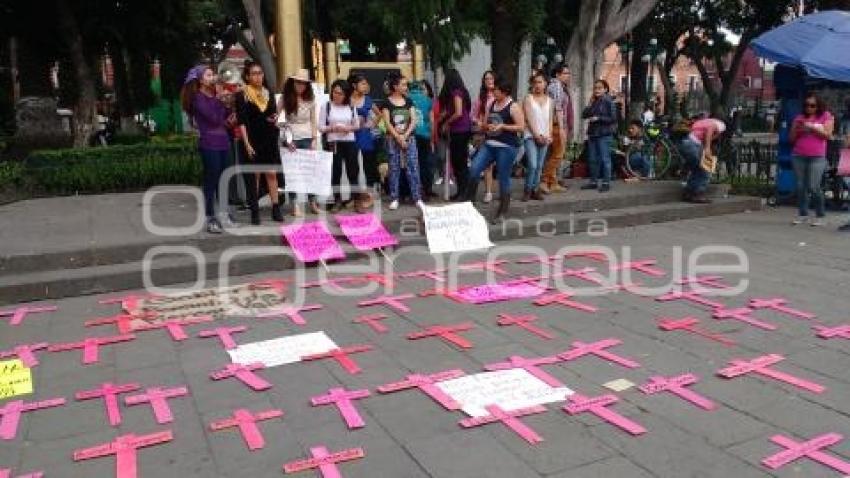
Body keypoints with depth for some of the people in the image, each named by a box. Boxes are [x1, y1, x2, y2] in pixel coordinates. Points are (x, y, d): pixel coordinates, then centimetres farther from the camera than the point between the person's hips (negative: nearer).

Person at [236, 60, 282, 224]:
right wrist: (247, 144, -15)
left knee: (272, 173, 2)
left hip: (269, 140, 4)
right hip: (252, 140, -3)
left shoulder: (268, 93, 10)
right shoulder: (242, 95, -3)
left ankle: (276, 209, 6)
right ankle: (255, 211, 9)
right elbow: (242, 121, -8)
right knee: (254, 175, 2)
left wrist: (275, 118, -3)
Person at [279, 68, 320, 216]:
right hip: (291, 140, -2)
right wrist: (287, 139, -13)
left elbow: (313, 121, 8)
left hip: (307, 139, 2)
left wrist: (314, 139, 0)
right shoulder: (285, 99, -2)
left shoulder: (310, 99, 6)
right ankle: (295, 205, 4)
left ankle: (313, 203, 12)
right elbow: (280, 121, -4)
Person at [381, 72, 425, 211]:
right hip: (393, 139, -2)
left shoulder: (408, 101, 9)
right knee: (394, 169, 2)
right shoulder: (387, 103, -1)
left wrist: (405, 136, -10)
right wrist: (398, 138, -14)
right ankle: (394, 199, 8)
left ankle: (417, 198, 1)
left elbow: (413, 121, 3)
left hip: (409, 138, 2)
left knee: (413, 168, -2)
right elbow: (387, 123, -7)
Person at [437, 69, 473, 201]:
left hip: (459, 130, -9)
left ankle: (463, 191, -2)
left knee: (459, 161, -5)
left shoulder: (455, 92, -11)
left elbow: (458, 113, -18)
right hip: (464, 129, 9)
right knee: (459, 160, 11)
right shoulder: (462, 91, 14)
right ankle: (462, 190, 16)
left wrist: (446, 123, -5)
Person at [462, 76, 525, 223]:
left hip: (506, 147, -6)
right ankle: (468, 201, 3)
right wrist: (486, 126, 0)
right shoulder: (492, 104, 13)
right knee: (473, 170, -8)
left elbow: (521, 127, -12)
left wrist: (502, 126, -17)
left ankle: (502, 211, 11)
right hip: (489, 144, 6)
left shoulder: (513, 106, -7)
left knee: (503, 178, 0)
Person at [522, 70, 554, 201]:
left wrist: (549, 135, -3)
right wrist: (537, 135, -11)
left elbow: (550, 120, 10)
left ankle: (535, 190, 11)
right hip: (531, 136, -4)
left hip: (544, 137, 4)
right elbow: (529, 119, -5)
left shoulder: (549, 101, 12)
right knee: (532, 165, -13)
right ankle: (528, 190, -1)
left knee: (539, 166, 4)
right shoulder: (528, 99, 1)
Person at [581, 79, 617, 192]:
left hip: (604, 135, -6)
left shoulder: (608, 102, -5)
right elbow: (584, 115, 8)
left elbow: (613, 118, -10)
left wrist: (598, 118, -15)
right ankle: (593, 181, 18)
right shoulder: (593, 102, 13)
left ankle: (606, 183, 0)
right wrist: (590, 104, -3)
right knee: (592, 159, 10)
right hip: (592, 134, 6)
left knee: (605, 159, -5)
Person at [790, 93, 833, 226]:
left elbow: (828, 135, -2)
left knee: (813, 187, -11)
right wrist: (796, 129, -5)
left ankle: (820, 216, 0)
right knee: (800, 186, 1)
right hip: (798, 156, 3)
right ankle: (803, 215, 8)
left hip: (817, 157, -3)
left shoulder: (826, 116, 8)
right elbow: (792, 139, 14)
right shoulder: (799, 118, 14)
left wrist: (812, 127, -11)